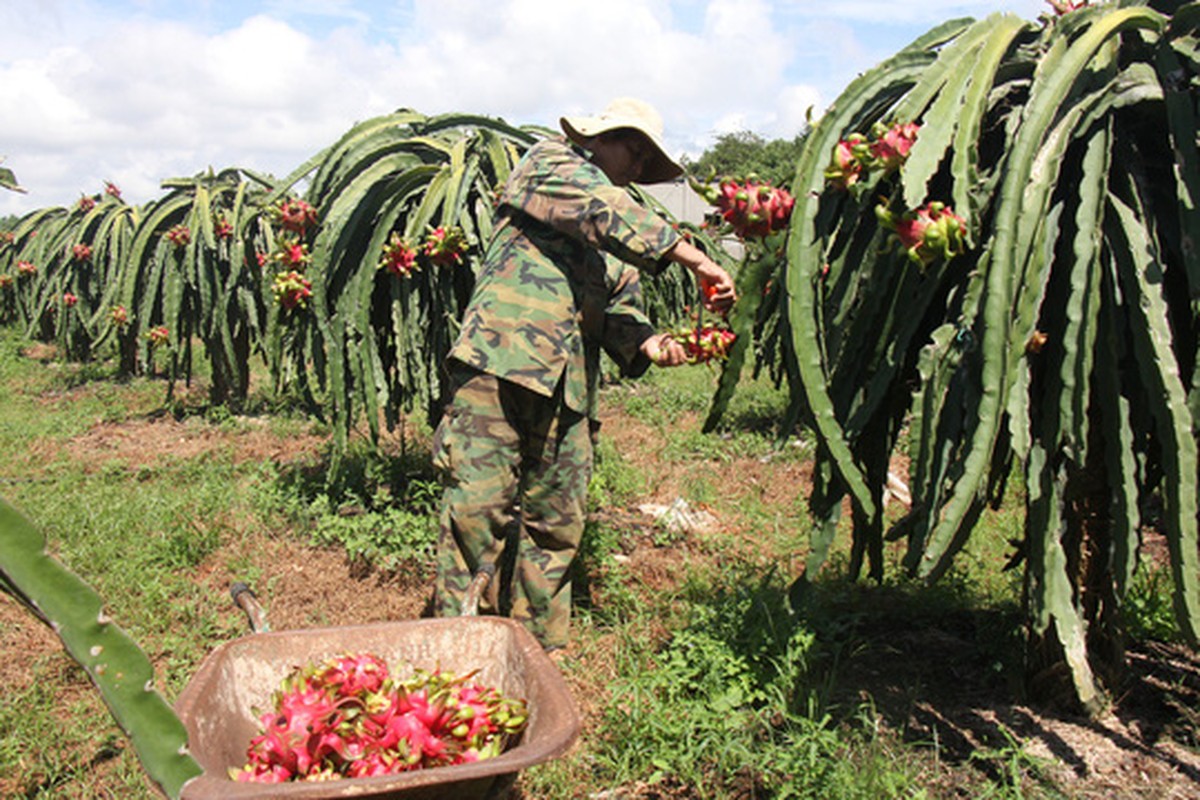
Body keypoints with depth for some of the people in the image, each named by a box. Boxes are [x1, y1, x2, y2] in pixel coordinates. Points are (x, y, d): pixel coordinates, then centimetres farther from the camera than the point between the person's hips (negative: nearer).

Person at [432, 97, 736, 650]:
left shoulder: (624, 235, 26)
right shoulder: (549, 163, 6)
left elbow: (618, 309, 17)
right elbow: (602, 212, -13)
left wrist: (647, 342, -6)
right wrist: (694, 260, -17)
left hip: (567, 387, 7)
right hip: (499, 360, -7)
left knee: (557, 522, 8)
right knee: (478, 503, -7)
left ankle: (537, 655, 19)